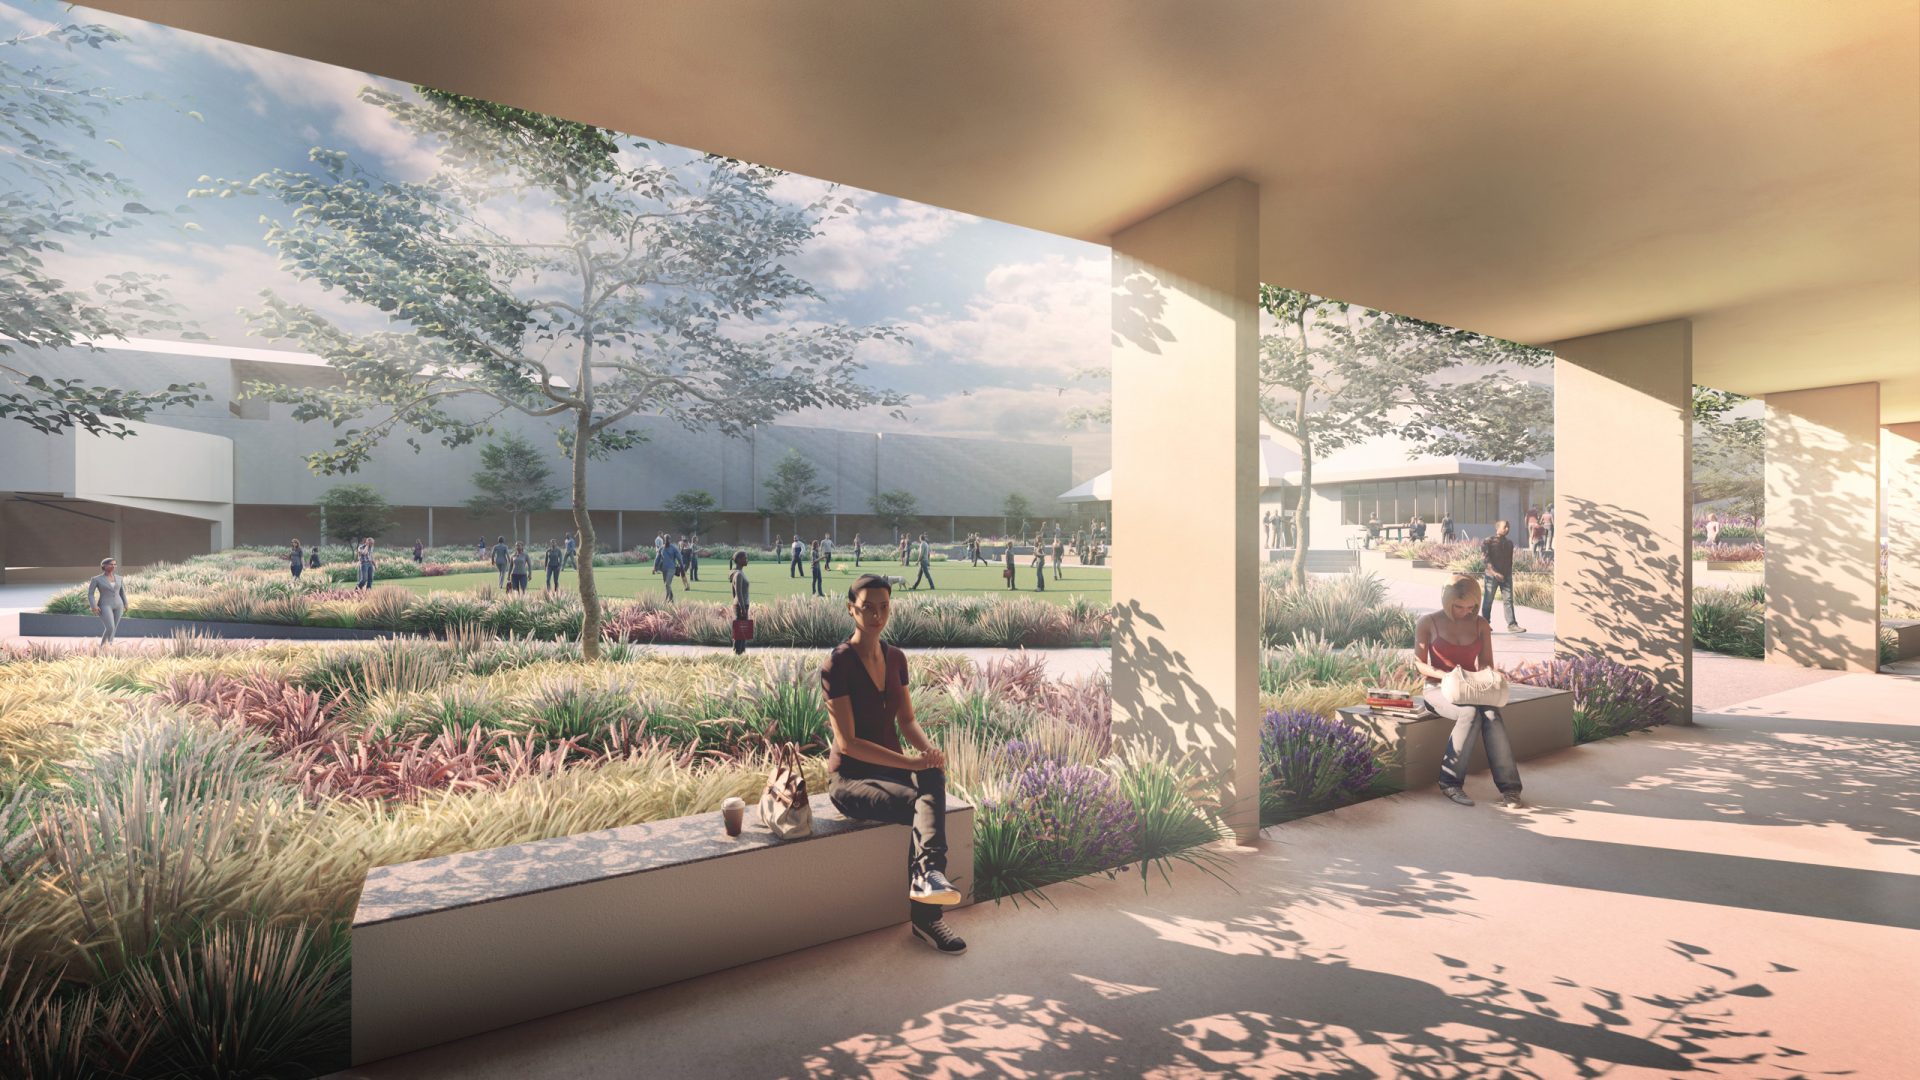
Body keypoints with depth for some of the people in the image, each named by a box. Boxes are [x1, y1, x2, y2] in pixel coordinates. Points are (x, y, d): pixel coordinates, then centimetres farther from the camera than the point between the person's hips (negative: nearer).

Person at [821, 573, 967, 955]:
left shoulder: (896, 658, 6)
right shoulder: (836, 665, -15)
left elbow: (907, 721, 9)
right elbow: (847, 742, -19)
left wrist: (929, 749, -14)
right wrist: (911, 763, -24)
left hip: (892, 768, 5)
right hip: (850, 777, -5)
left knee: (934, 779, -30)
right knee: (925, 806, -29)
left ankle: (928, 876, -38)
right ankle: (926, 917, -22)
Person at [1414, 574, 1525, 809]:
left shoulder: (1480, 624, 9)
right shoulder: (1428, 622, -2)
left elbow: (1486, 662, 11)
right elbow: (1419, 663, -5)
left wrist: (1488, 674, -13)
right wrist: (1446, 675, -23)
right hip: (1439, 689, -3)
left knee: (1491, 714, -32)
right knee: (1470, 712, -35)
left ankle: (1509, 788, -33)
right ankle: (1450, 781, -25)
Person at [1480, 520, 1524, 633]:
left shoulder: (1509, 543, 12)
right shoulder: (1488, 541, -7)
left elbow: (1510, 560, 17)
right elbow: (1486, 559, -13)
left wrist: (1509, 574, 12)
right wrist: (1494, 572, -19)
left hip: (1506, 576, 5)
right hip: (1492, 576, -5)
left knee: (1509, 599, -2)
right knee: (1488, 601, 2)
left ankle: (1512, 625, -3)